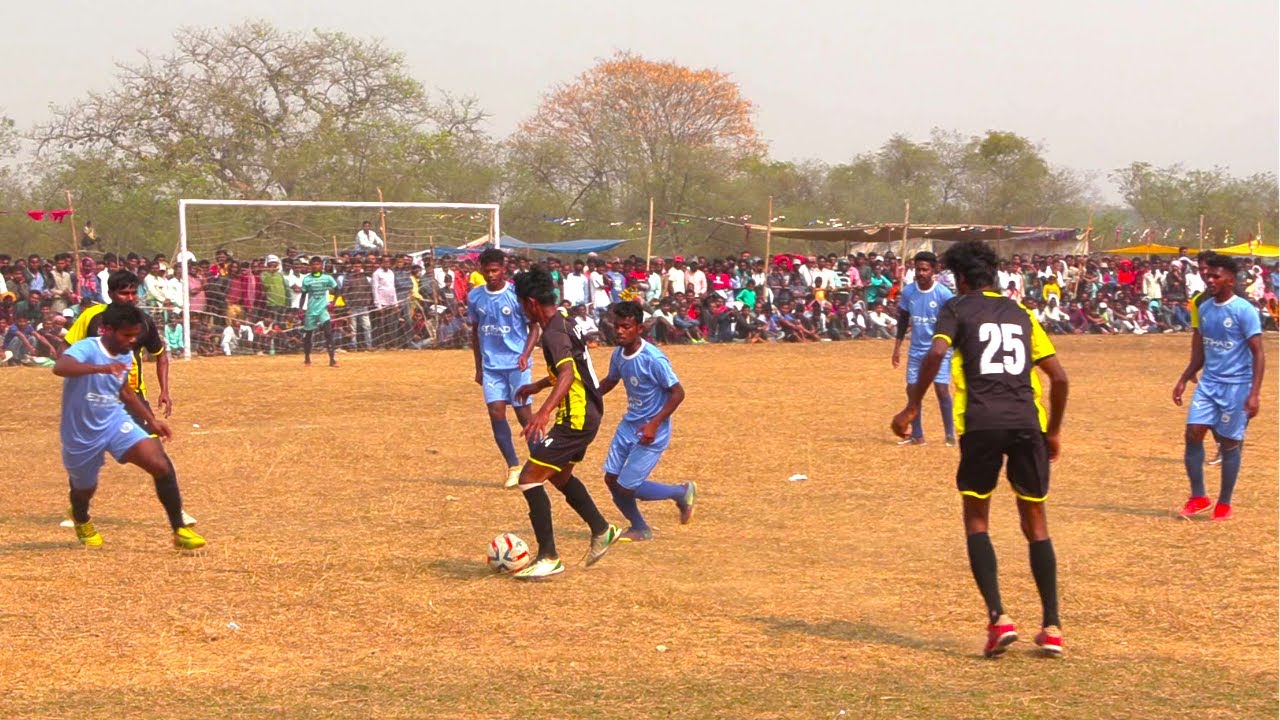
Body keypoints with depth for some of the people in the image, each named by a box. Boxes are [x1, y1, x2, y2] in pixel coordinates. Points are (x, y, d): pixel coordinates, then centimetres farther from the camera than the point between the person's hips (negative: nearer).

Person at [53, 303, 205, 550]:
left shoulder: (126, 356, -2)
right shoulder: (87, 349, -24)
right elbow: (59, 367, -47)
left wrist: (151, 420, 16)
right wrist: (102, 368, -61)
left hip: (115, 422, 4)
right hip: (82, 434, -4)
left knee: (161, 465, -17)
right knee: (84, 489, 19)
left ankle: (179, 531, -9)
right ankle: (81, 520, 58)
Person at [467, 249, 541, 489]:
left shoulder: (517, 294, -7)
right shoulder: (475, 296, 5)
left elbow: (534, 327, -3)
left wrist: (526, 355, -19)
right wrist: (478, 367, 15)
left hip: (516, 363, -3)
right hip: (491, 365, 3)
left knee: (523, 412, -3)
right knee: (496, 411, -6)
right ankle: (513, 466, 3)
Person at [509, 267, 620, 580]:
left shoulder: (553, 334, -21)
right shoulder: (563, 319, 10)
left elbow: (567, 374, -37)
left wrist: (544, 411, -49)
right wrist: (538, 385, 34)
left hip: (576, 418, -10)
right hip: (587, 413, 10)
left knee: (529, 479, -9)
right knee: (558, 475, 28)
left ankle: (548, 558, -6)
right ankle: (602, 531, 38)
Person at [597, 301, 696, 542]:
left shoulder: (653, 359, -23)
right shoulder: (618, 355, -1)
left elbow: (678, 393, -19)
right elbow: (610, 381, 19)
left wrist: (654, 424, -25)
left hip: (651, 432, -7)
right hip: (629, 425, 7)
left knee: (626, 487, -7)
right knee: (611, 479, 3)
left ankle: (682, 492, 16)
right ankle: (640, 529, 25)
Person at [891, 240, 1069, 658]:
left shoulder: (958, 308, 10)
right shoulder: (1020, 313, 22)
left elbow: (935, 354, -10)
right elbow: (1058, 377, 17)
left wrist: (911, 408, -4)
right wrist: (1054, 431, 27)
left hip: (981, 423, -3)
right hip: (1027, 423, 3)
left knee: (976, 519, 10)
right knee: (1035, 522, 14)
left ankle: (998, 617, -5)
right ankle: (1052, 628, 11)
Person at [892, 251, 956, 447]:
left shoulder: (944, 294, -12)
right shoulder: (908, 292, 0)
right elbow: (903, 320, 11)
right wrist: (897, 347, 8)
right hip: (916, 350, 5)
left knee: (941, 389, -12)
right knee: (912, 389, 4)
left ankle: (950, 435, -1)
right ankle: (917, 436, 15)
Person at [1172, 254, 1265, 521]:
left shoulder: (1244, 311, -12)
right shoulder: (1204, 309, 8)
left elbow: (1258, 354, -13)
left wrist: (1254, 393, -20)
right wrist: (1183, 381, 13)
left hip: (1236, 386, -6)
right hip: (1209, 382, 6)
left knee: (1229, 443, 2)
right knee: (1193, 433, -6)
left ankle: (1224, 504, 15)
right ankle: (1198, 497, 7)